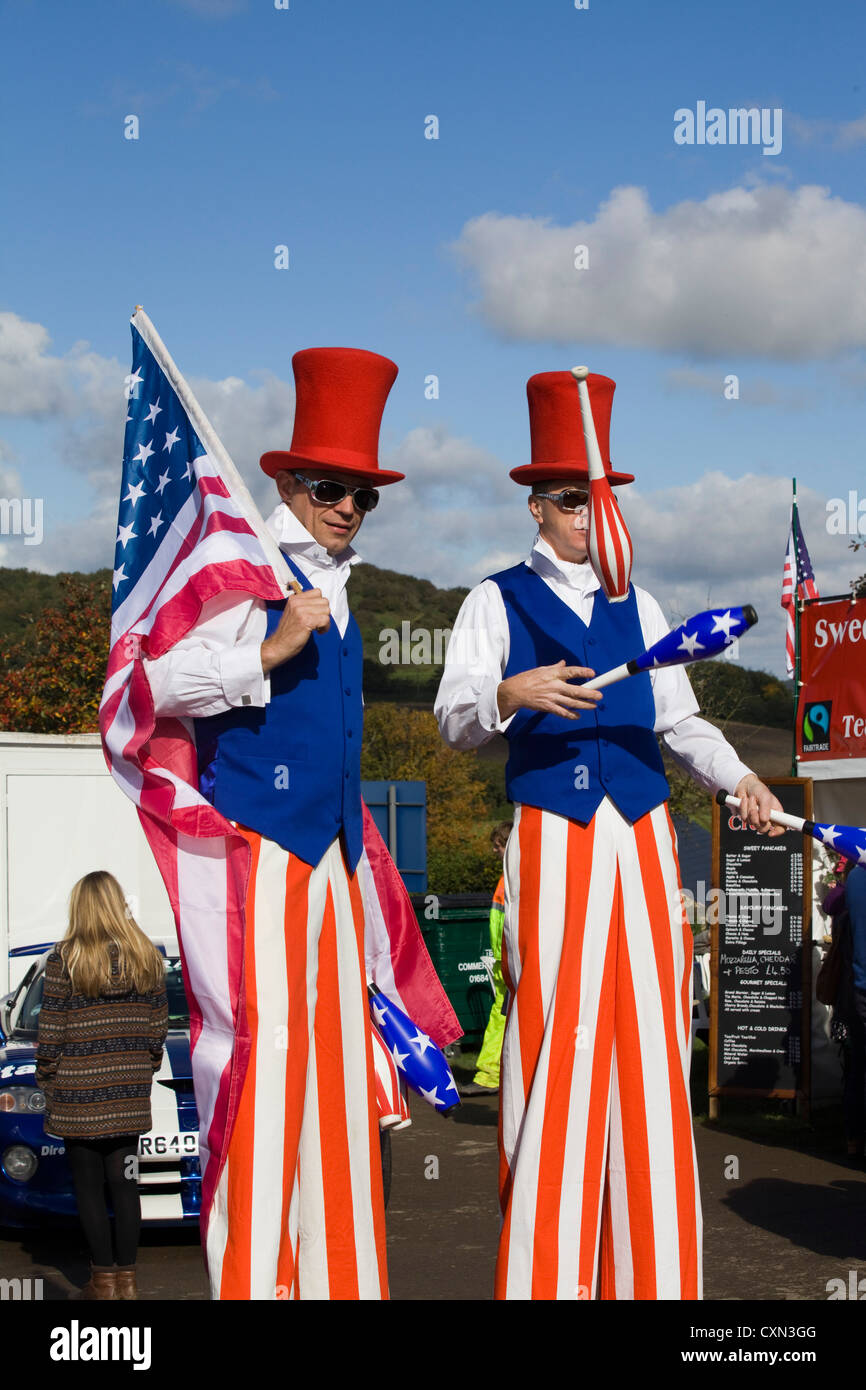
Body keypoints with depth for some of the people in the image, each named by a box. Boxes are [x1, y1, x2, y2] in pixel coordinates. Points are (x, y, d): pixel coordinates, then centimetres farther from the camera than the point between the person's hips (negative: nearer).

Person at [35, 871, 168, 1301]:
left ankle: (104, 1279, 9)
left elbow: (51, 1029, -7)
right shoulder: (148, 958, 2)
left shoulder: (65, 958, -9)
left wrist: (46, 1079, 4)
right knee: (124, 1183, 9)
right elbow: (158, 1027, 6)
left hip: (79, 1093, -3)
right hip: (129, 1094, 3)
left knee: (89, 1187, 5)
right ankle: (127, 1278, 13)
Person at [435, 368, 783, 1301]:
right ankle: (544, 1271, -2)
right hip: (551, 834, -4)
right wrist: (513, 692, -19)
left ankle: (651, 1272, 8)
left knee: (649, 1033, 1)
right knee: (553, 1032, -8)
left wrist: (739, 779, 3)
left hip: (642, 836, 4)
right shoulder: (498, 600, 9)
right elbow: (454, 719, 0)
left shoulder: (638, 609, 20)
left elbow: (680, 720, 19)